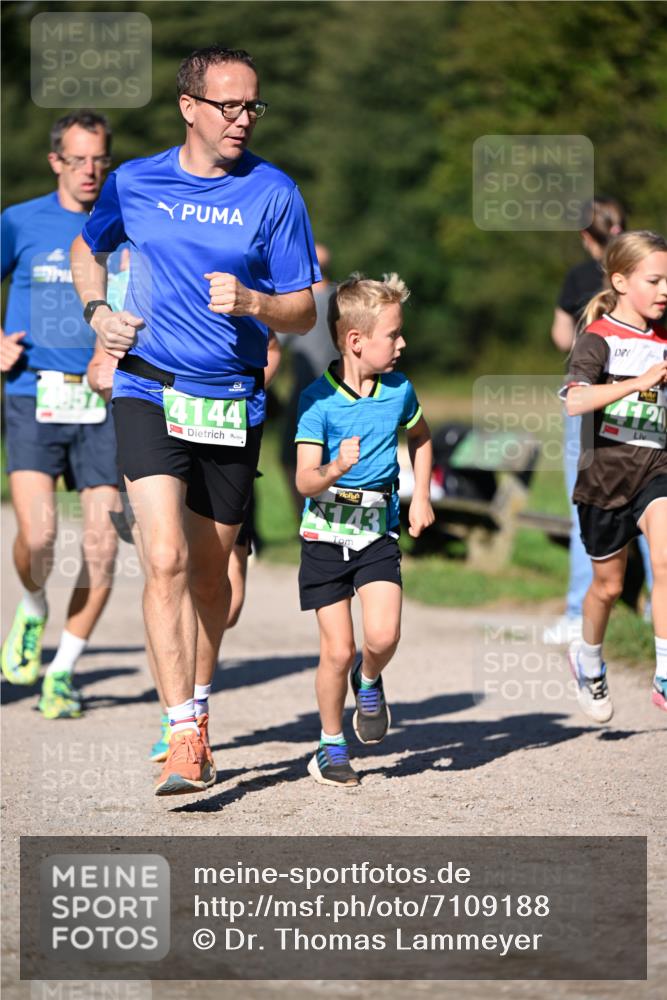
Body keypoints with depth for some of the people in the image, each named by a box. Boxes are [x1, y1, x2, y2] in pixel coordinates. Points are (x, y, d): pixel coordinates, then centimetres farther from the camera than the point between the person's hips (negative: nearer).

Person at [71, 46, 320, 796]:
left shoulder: (274, 194, -1)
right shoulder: (134, 183, 3)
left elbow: (303, 314, 1)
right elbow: (87, 248, 24)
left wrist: (252, 303, -20)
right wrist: (97, 311, 6)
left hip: (233, 402, 1)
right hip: (148, 392, -1)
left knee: (210, 572, 12)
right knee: (166, 558, -17)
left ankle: (197, 703, 36)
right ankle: (184, 739, -19)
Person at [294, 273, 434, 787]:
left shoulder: (399, 390, -1)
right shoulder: (318, 399, -13)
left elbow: (420, 437, 21)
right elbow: (305, 480, -17)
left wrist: (421, 496, 12)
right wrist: (335, 469, -37)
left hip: (378, 532, 2)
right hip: (326, 535, -2)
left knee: (383, 635, -18)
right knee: (338, 650, -3)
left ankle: (369, 680, 17)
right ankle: (332, 744, 18)